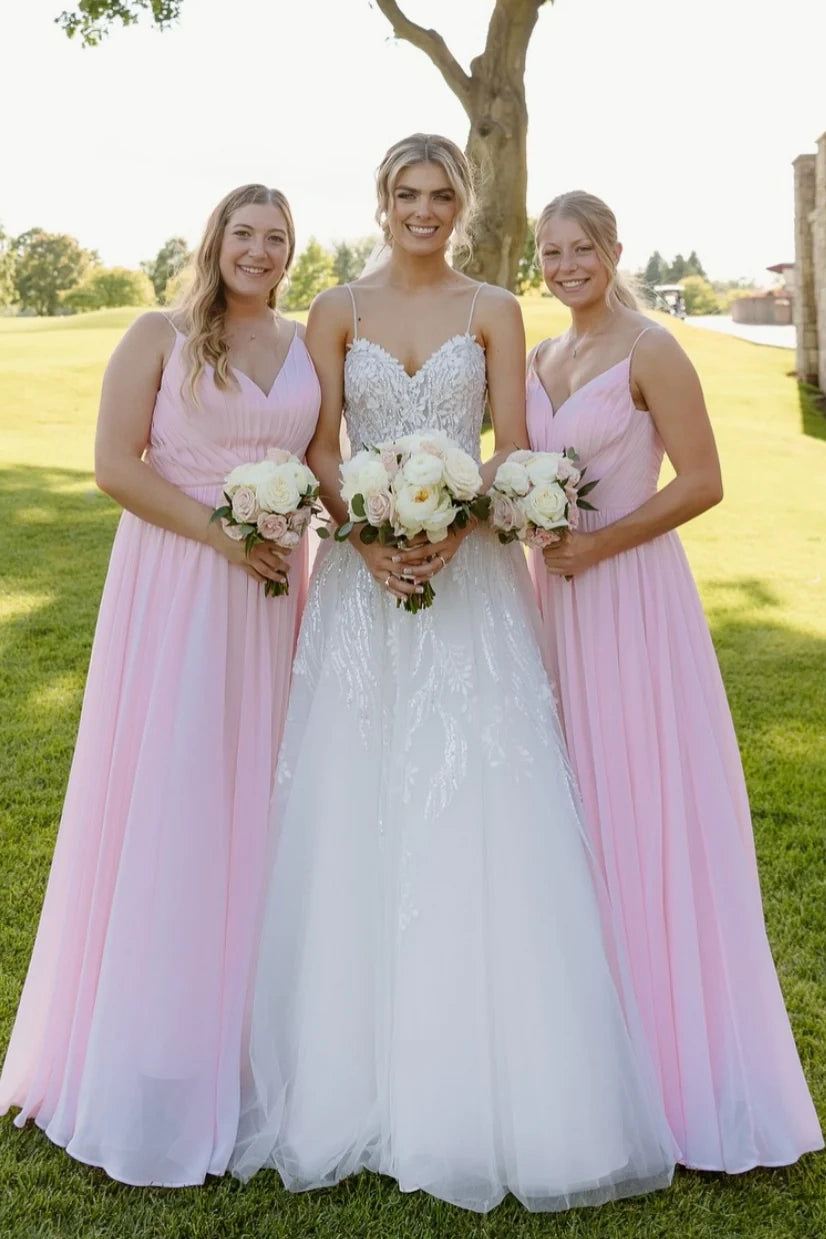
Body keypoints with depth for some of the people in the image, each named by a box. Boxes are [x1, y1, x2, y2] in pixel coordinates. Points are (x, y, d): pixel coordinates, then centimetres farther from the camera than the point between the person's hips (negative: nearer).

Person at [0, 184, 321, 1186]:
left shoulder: (307, 346, 12)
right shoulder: (159, 336, -1)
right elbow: (115, 464, -7)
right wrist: (220, 533, -15)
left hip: (272, 587, 4)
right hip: (172, 584, -4)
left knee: (254, 791, 10)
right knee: (162, 792, 0)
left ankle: (242, 1038, 27)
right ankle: (150, 1042, 17)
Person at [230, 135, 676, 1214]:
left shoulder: (494, 310, 7)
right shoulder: (337, 312, 9)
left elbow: (515, 449, 1)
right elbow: (319, 450, 3)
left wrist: (455, 531, -15)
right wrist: (366, 535, -13)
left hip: (471, 577, -1)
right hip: (364, 578, 1)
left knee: (481, 813, -2)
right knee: (356, 812, 2)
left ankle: (489, 1085, 11)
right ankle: (355, 1073, 17)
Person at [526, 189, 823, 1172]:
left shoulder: (649, 352, -7)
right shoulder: (536, 360, 13)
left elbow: (702, 482, -12)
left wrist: (600, 541, -17)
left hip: (632, 596, -7)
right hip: (555, 596, 7)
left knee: (646, 816, -2)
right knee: (570, 809, 10)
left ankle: (682, 1068, 13)